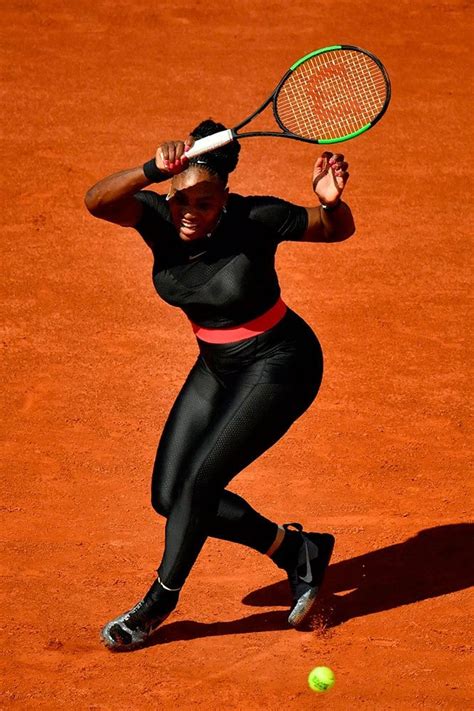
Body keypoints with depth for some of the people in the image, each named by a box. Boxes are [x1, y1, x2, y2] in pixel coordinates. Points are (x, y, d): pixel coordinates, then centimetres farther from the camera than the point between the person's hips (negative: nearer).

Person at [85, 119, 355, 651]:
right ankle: (296, 550, 20)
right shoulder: (158, 216, -15)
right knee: (171, 497, 4)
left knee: (200, 481, -14)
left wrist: (331, 201, -34)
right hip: (217, 367, 7)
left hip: (278, 366, -6)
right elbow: (97, 201, -36)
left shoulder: (254, 218, -24)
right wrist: (152, 171, -52)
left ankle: (158, 604, 8)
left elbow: (338, 230, -11)